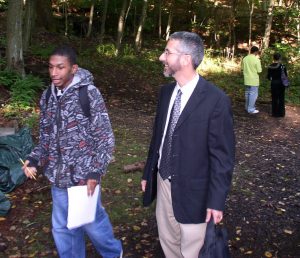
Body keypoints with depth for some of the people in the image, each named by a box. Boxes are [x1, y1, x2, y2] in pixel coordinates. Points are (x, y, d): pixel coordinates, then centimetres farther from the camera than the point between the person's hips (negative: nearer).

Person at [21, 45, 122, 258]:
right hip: (58, 177, 5)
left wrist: (95, 172, -18)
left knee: (91, 221, 12)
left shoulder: (89, 93, -13)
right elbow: (47, 136, 13)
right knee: (63, 228, 16)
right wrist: (34, 159, -3)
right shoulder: (48, 96, 4)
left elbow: (105, 138, -12)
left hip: (84, 175, -5)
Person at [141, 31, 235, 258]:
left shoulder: (216, 100, -18)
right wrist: (148, 173, 14)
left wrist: (217, 200, -14)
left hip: (192, 190, -6)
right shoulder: (166, 91, 2)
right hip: (163, 182, 6)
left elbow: (223, 155, -15)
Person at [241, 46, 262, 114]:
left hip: (247, 79, 6)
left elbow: (242, 68, 10)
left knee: (247, 93, 17)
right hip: (254, 80, -6)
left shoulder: (245, 58, 1)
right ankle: (251, 109, 1)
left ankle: (247, 107, 27)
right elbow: (259, 71, -13)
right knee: (253, 94, 0)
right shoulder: (256, 60, -16)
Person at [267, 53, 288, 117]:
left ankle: (275, 113, 13)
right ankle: (281, 113, 14)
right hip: (281, 83, -1)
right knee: (281, 98, 9)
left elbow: (269, 77, 1)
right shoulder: (282, 66, -11)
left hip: (273, 83, 1)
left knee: (274, 98, 9)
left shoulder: (270, 67, -5)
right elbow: (286, 76, -5)